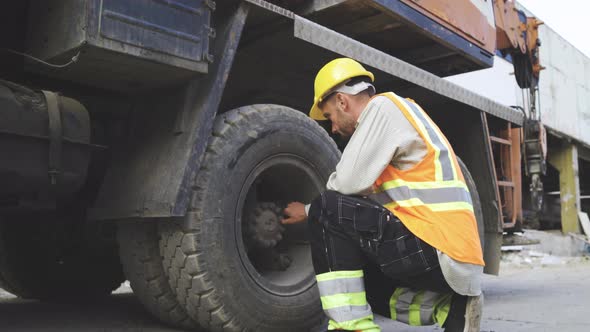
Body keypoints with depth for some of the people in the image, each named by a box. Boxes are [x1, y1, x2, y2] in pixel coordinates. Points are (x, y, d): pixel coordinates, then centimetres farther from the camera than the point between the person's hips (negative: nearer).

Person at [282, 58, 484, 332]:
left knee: (327, 210, -12)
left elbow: (348, 184, -16)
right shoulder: (397, 114, 22)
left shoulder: (383, 107, -7)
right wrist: (309, 212, 23)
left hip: (438, 251, -10)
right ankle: (450, 308, 9)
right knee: (356, 282, 22)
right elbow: (367, 196, 23)